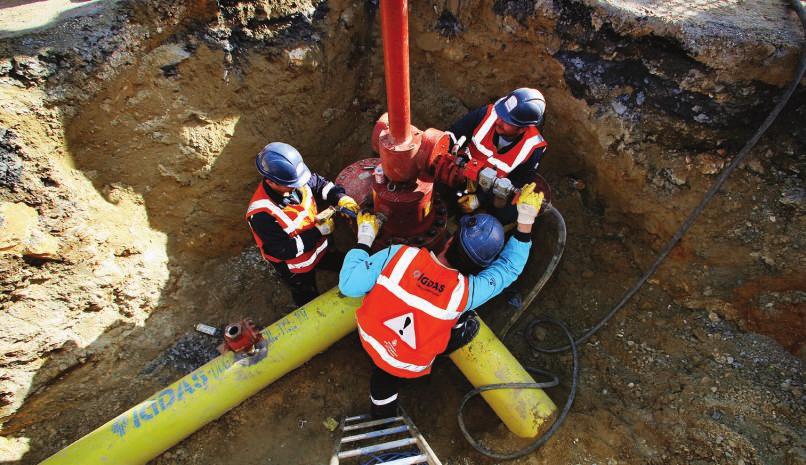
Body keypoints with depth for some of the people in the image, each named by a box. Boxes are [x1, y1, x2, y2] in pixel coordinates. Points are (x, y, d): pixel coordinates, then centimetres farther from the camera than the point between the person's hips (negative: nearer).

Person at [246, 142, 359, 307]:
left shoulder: (294, 180, -23)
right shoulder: (261, 214, -40)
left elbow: (320, 184, -2)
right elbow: (284, 251, -34)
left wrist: (340, 198, -21)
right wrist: (318, 231, -32)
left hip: (320, 247, 5)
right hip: (296, 268, -5)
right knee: (310, 301, 25)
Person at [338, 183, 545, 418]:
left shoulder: (401, 255, -28)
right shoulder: (466, 291, -27)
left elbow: (348, 285, -19)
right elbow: (510, 266, -10)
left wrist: (364, 240, -8)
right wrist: (526, 220, -7)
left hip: (369, 338, 3)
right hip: (411, 368, -2)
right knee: (469, 322, 11)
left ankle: (382, 419, 49)